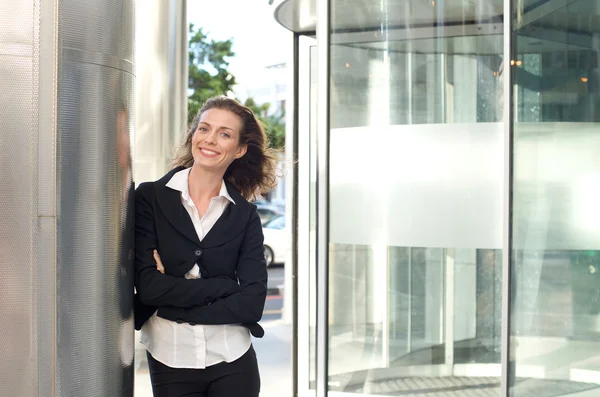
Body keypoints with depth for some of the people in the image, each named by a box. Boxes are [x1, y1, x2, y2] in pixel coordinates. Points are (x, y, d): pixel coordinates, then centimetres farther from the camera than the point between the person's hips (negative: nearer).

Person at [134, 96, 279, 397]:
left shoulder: (246, 215, 0)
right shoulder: (150, 198, -4)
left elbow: (252, 302, -9)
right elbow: (147, 286, -14)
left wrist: (175, 294, -14)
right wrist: (224, 285, -13)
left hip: (232, 362, 1)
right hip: (170, 360, -1)